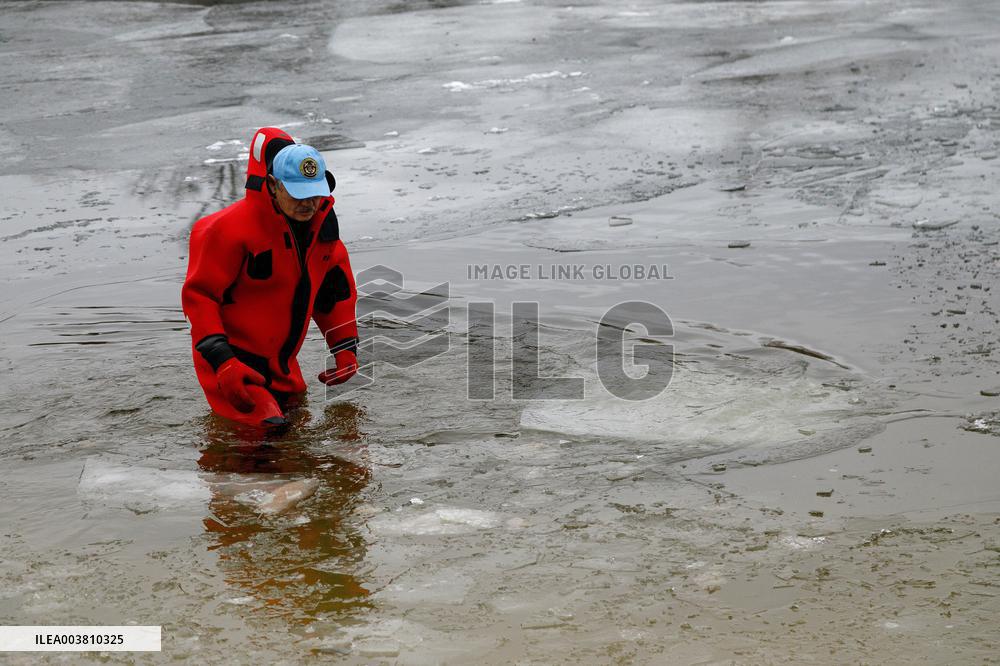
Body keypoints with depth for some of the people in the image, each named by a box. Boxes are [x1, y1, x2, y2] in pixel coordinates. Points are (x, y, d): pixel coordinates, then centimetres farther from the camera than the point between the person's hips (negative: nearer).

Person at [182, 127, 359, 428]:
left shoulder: (323, 220, -1)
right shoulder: (232, 228, -23)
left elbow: (336, 286, 14)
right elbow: (198, 294, -19)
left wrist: (345, 347, 10)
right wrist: (222, 362, -28)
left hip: (282, 365, 8)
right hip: (234, 362, -8)